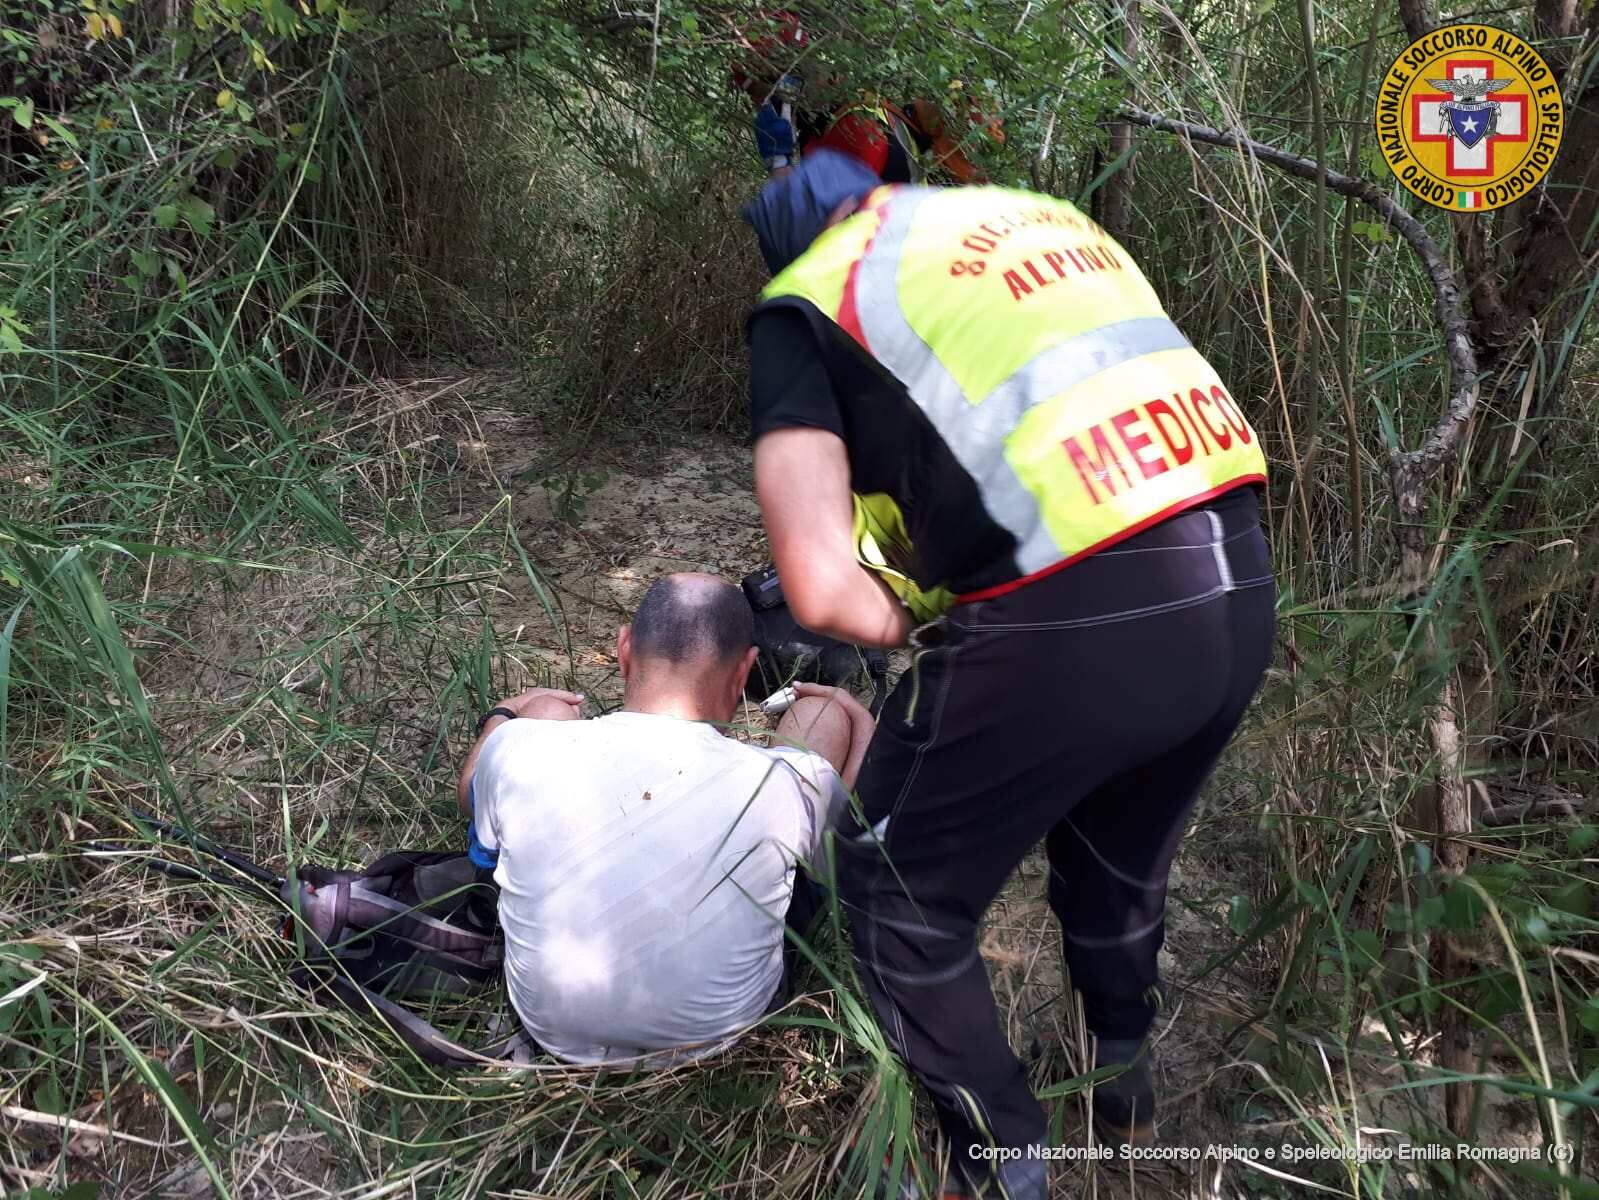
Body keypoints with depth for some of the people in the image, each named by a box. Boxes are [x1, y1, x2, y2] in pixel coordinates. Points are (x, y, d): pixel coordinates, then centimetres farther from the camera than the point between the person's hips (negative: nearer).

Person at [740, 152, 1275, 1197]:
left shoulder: (807, 300, 5)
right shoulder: (1048, 215, 24)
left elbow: (823, 590, -8)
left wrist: (917, 628, 13)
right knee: (1124, 859, 33)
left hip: (1075, 620, -7)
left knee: (904, 899, 19)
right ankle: (1127, 1087, 56)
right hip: (1241, 592, 7)